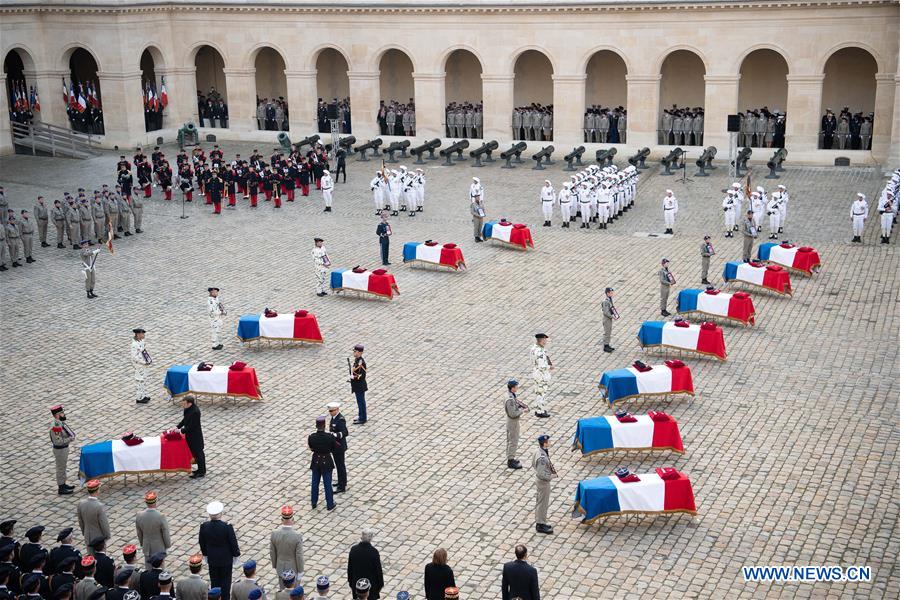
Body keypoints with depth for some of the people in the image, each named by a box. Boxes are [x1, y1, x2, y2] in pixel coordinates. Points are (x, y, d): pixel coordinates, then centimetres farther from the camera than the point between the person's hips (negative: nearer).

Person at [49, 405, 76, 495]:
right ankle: (61, 489, 16)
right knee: (60, 469, 4)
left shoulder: (60, 422, -1)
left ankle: (63, 484, 36)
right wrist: (70, 439, -20)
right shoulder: (56, 426, -30)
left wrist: (72, 434, -2)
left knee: (63, 467, 21)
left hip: (64, 448, 9)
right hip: (60, 450, -9)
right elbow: (58, 441, -28)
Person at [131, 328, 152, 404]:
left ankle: (144, 396, 33)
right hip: (139, 365, -9)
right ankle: (140, 399, 15)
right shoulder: (134, 344, -26)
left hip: (144, 364, 9)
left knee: (144, 380, 19)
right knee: (141, 381, 2)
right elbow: (134, 357, -26)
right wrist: (144, 362, -21)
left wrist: (150, 359, 3)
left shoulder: (141, 341, 1)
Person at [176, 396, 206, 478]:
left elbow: (191, 426, -27)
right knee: (194, 452, 20)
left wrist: (181, 431, -20)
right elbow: (184, 420, 10)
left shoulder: (195, 412, -30)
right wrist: (178, 427, 0)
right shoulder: (188, 409, -2)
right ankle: (200, 469, 35)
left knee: (198, 453, 6)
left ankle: (201, 472, 20)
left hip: (195, 436, -9)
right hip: (190, 435, 9)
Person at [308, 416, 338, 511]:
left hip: (316, 461, 2)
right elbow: (334, 449, -8)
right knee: (327, 484, 12)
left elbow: (311, 448, 0)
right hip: (326, 462, -2)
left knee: (315, 483, 19)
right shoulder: (330, 437, -23)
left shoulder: (311, 437, -18)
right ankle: (330, 505, 24)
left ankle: (314, 503, 34)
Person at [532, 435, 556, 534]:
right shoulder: (542, 458, -32)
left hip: (539, 480, 9)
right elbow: (541, 475, -30)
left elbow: (533, 464, 11)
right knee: (543, 504, 7)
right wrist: (552, 476, -15)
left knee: (540, 502, 22)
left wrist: (550, 469, 8)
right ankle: (541, 525, 20)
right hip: (543, 482, -9)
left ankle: (539, 522, 37)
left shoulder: (538, 451, -4)